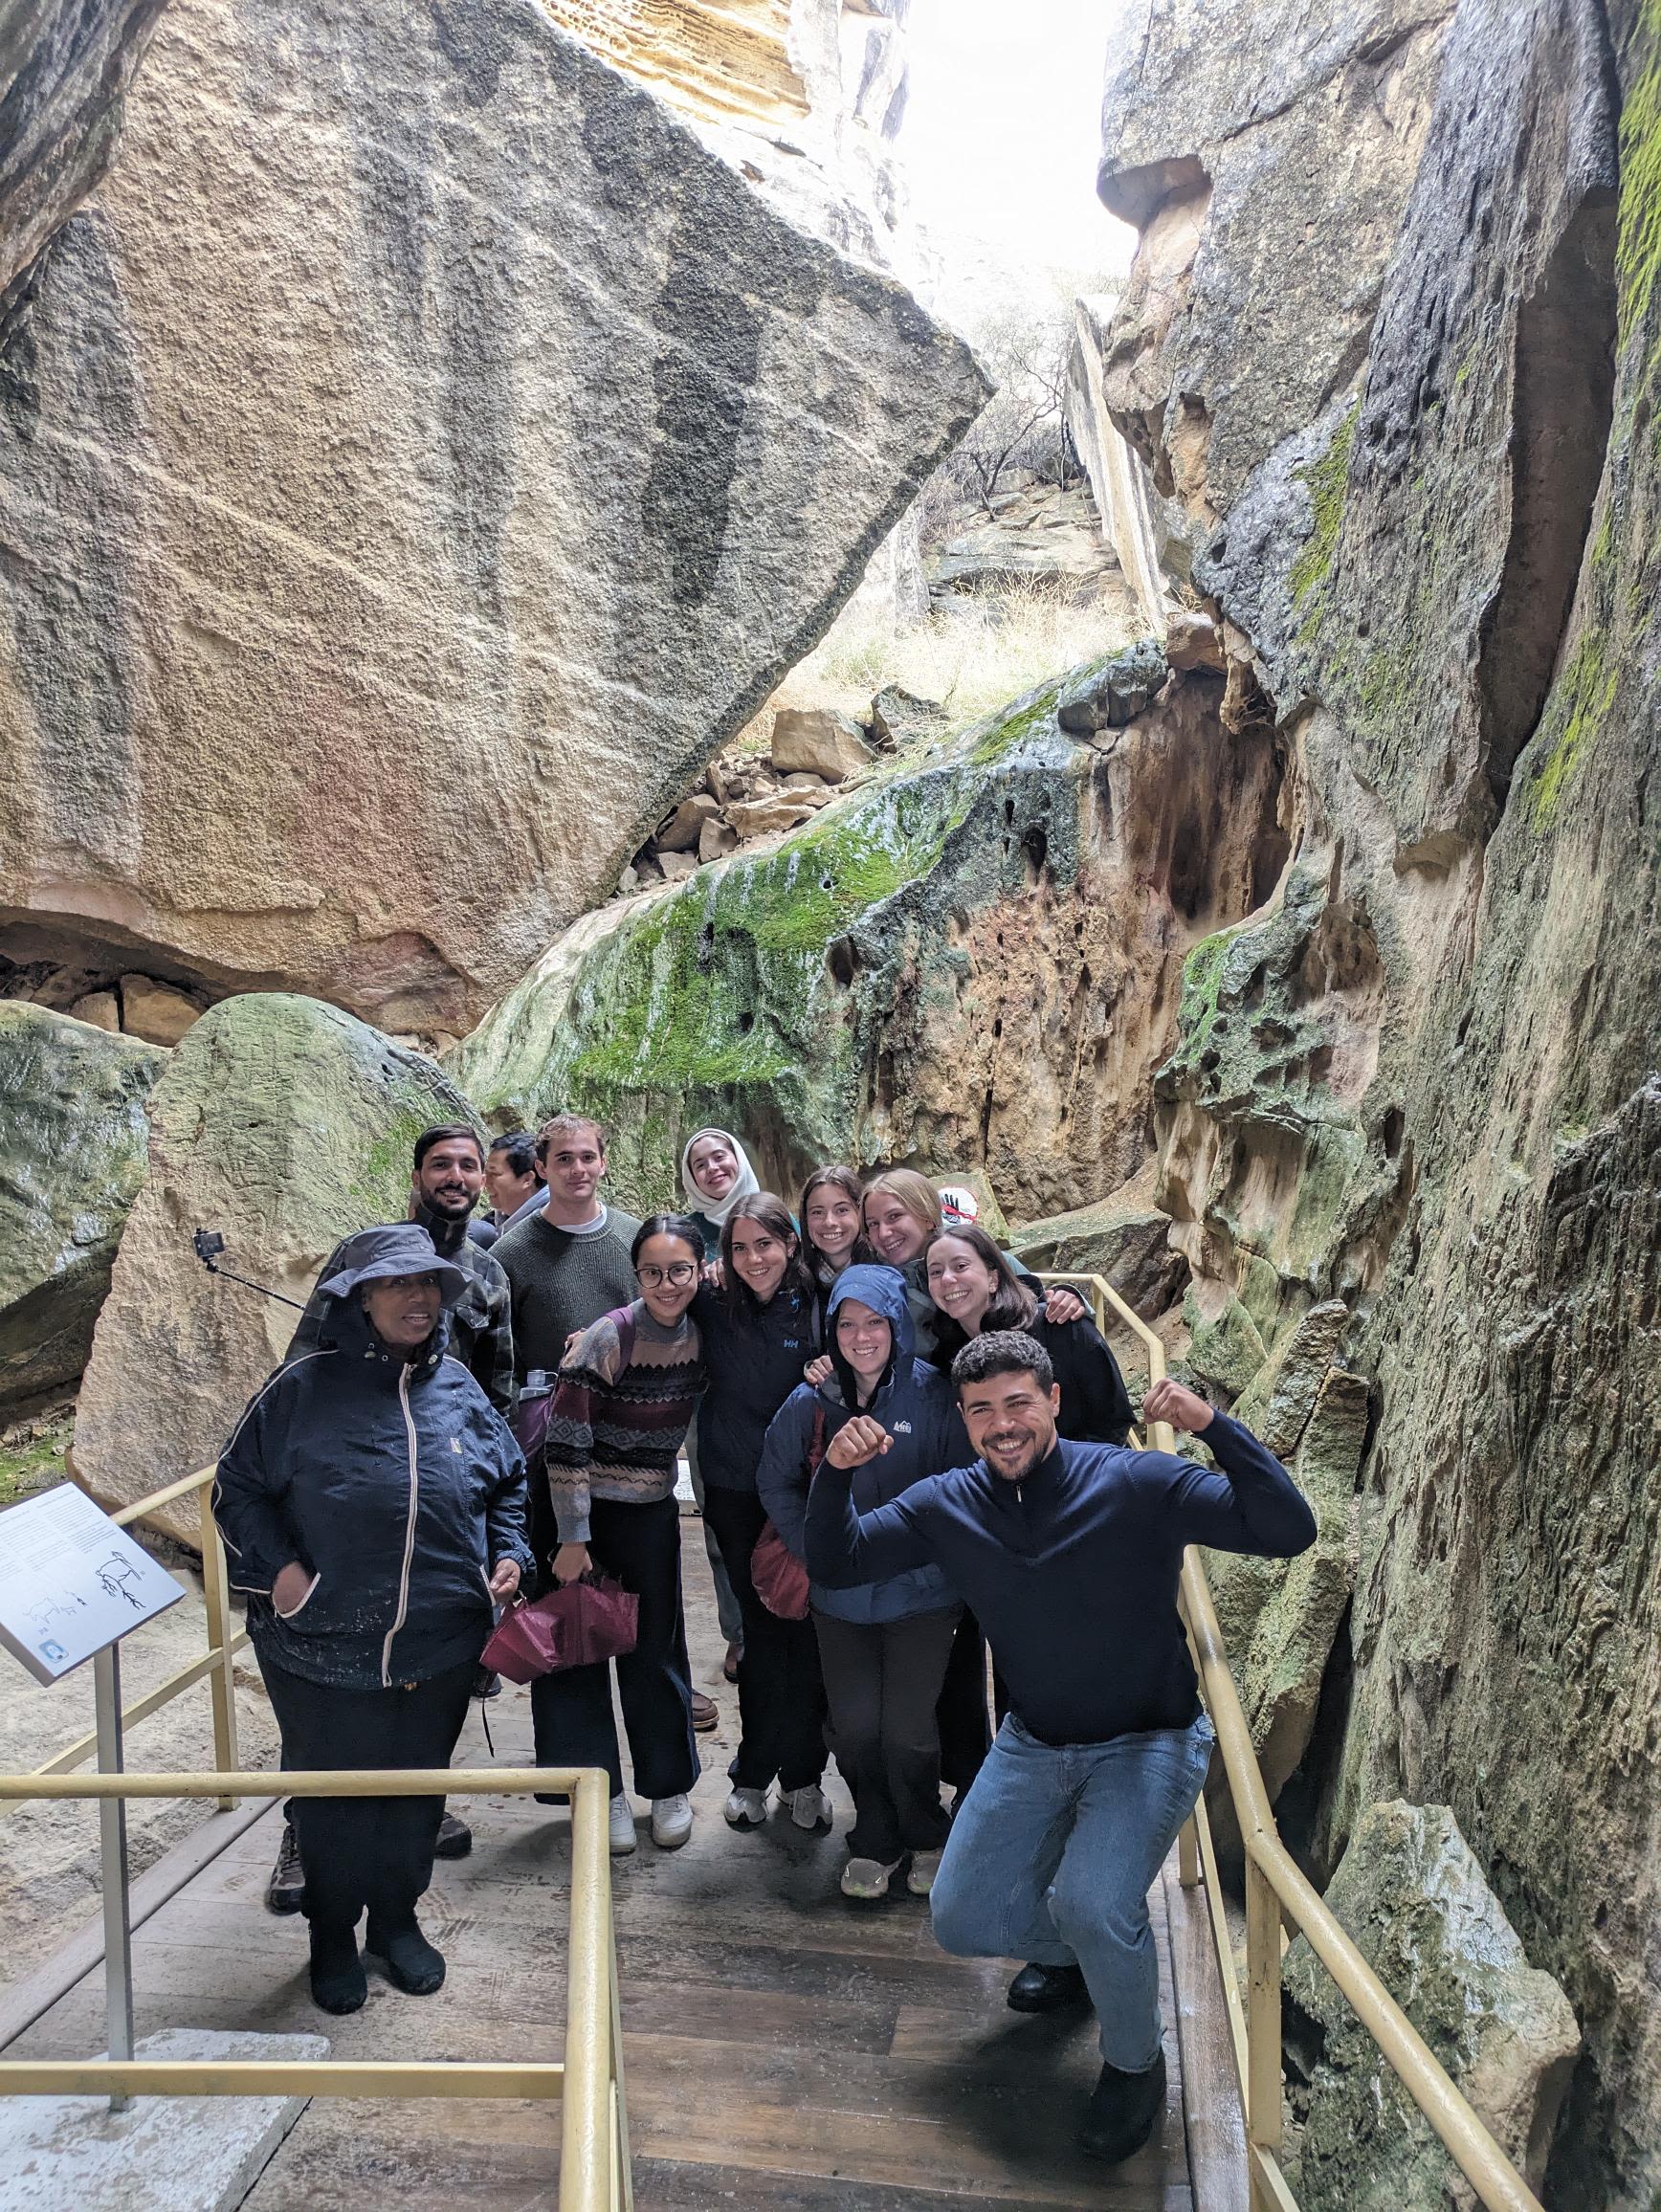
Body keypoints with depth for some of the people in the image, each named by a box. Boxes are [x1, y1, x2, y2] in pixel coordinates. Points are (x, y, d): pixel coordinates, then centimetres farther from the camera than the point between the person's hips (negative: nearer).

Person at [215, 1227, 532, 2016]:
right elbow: (237, 1487, -3)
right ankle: (333, 1937, 37)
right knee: (332, 1798, 14)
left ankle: (398, 1921, 41)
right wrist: (276, 1567, -14)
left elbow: (509, 1482, 15)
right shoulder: (304, 1387, -10)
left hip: (439, 1646, 3)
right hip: (322, 1646, -3)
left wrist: (509, 1553, 2)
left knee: (418, 1791, 18)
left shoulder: (459, 1389, 2)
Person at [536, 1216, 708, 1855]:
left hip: (651, 1515, 4)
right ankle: (602, 1790, 20)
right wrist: (573, 1539, -17)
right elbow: (566, 1442, -19)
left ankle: (670, 1788, 26)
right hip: (586, 1512, -4)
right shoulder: (610, 1337, -21)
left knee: (655, 1651, 10)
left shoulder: (699, 1335, -5)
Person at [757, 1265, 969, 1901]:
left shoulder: (932, 1395, -11)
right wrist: (815, 1548, -1)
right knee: (853, 1726, 9)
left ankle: (926, 1837, 31)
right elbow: (776, 1482, 8)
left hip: (919, 1592, -2)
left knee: (907, 1730, 2)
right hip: (840, 1595, 3)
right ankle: (874, 1841, 34)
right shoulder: (810, 1401, -3)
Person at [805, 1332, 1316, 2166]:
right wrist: (836, 1470, -24)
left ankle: (1135, 2064, 6)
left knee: (1090, 1904, -27)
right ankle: (1069, 1954, 39)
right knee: (962, 1923, 5)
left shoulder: (1140, 1484, -22)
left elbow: (1288, 1532, -29)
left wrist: (1214, 1426, -42)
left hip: (1149, 1743, -5)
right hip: (1034, 1744, 5)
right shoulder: (947, 1505, -9)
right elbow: (833, 1562, -6)